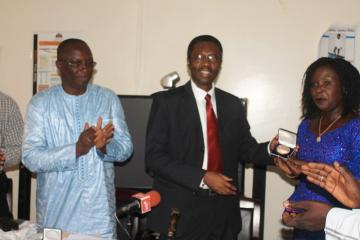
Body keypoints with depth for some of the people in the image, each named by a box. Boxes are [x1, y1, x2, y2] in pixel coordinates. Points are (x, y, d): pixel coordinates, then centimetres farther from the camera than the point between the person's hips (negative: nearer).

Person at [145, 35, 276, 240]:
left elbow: (246, 149, 9)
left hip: (224, 212, 4)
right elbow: (154, 157, -11)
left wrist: (272, 149, -12)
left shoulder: (233, 104, 7)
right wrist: (203, 178, -18)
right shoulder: (166, 101, -5)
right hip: (180, 211, -4)